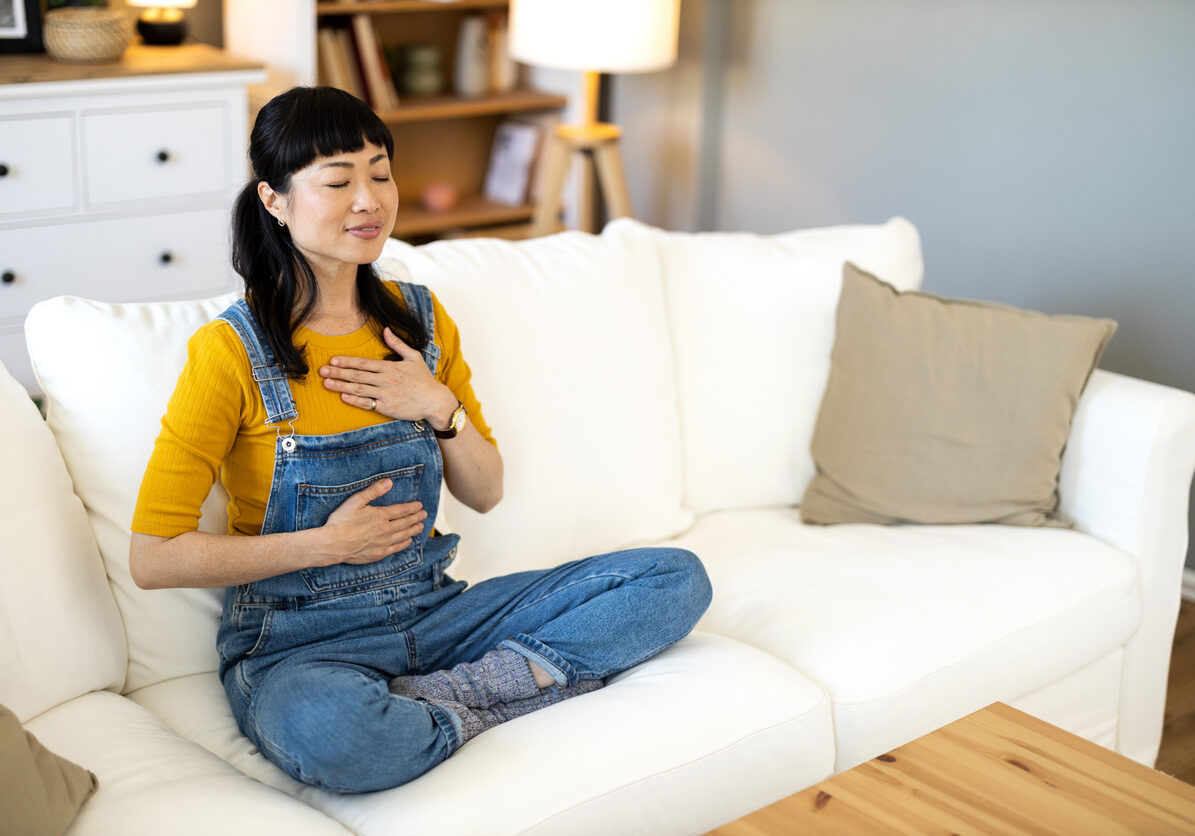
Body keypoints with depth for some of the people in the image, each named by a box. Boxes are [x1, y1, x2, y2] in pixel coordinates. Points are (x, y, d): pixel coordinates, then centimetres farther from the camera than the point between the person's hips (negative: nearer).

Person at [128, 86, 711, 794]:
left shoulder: (421, 318, 5)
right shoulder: (230, 353, -12)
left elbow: (485, 492, 12)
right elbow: (153, 558, -12)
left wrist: (439, 408, -8)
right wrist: (326, 543, -14)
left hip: (432, 614, 5)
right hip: (299, 643, -5)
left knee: (678, 578, -7)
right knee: (324, 733, -43)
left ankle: (447, 694, -16)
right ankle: (521, 681, -14)